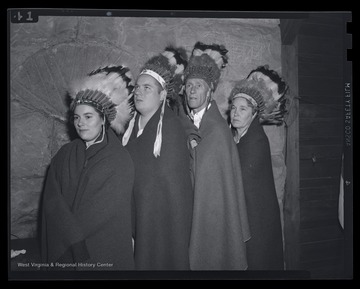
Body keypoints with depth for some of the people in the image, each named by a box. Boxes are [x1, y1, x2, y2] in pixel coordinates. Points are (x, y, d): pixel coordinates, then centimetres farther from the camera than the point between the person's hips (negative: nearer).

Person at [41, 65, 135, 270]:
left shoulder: (120, 159, -8)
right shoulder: (65, 155, 3)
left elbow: (111, 207, -13)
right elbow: (52, 201, -3)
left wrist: (72, 233, -12)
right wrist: (74, 234, -16)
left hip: (106, 253, -3)